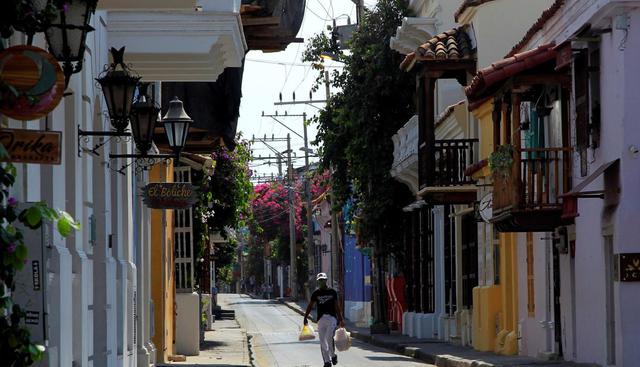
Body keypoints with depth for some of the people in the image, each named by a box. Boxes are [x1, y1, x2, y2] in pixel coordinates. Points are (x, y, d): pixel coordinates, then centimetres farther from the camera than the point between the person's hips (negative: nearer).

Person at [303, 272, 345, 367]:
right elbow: (310, 306, 10)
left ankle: (333, 355, 8)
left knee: (329, 338, -17)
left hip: (331, 317, -2)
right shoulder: (316, 293, 10)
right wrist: (305, 317, 0)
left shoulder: (332, 292, 8)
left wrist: (341, 319, 5)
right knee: (322, 341, 0)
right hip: (321, 319, 2)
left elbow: (337, 306, 9)